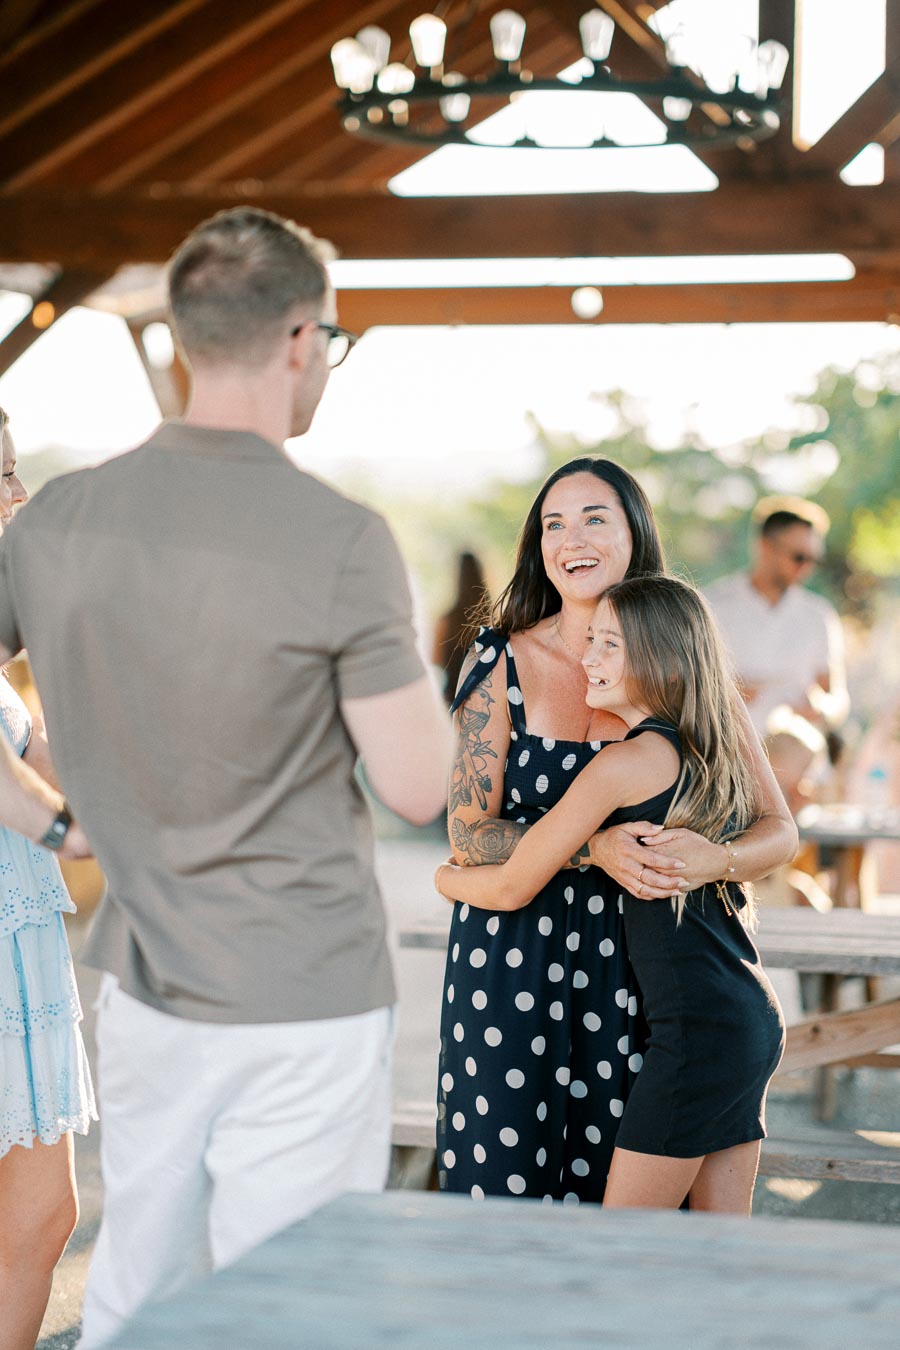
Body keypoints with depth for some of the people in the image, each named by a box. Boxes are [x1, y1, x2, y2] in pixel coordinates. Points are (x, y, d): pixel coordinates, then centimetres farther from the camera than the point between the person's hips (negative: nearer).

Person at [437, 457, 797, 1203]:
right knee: (509, 1180, 1)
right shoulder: (503, 664, -1)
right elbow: (469, 834, -5)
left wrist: (715, 858, -23)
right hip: (511, 962, -1)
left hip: (633, 964, 1)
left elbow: (780, 830, 0)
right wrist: (594, 847, -20)